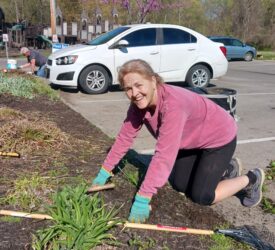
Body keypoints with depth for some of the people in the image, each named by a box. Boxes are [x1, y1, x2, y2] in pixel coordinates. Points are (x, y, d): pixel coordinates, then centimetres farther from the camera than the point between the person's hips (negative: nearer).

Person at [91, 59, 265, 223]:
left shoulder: (172, 104, -40)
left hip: (219, 137, -8)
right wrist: (105, 170, -6)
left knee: (201, 196, -9)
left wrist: (143, 198, -46)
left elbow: (165, 155, -46)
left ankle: (252, 179, 14)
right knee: (179, 185, 13)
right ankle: (227, 169, 32)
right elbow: (125, 136, -7)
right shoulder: (140, 103, -16)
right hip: (192, 141, 8)